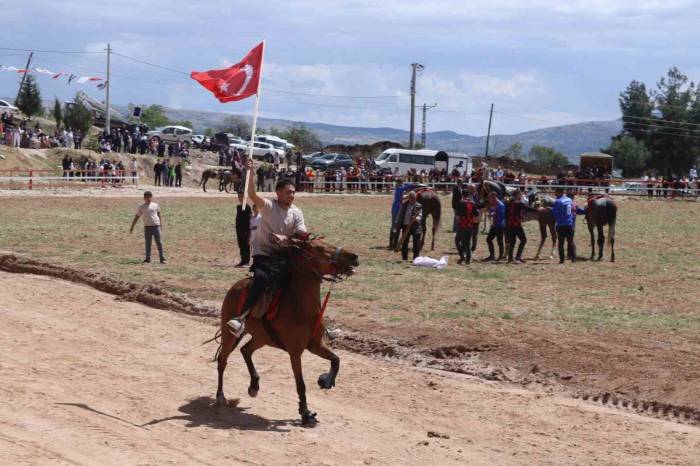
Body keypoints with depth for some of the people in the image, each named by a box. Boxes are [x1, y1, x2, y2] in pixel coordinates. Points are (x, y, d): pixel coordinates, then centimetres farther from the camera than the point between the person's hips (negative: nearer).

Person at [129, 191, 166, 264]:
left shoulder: (155, 205, 6)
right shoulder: (142, 207, 3)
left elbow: (159, 215, 18)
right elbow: (136, 217, 7)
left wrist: (161, 225, 20)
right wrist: (132, 227, 5)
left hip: (156, 226, 0)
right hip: (147, 227, 0)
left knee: (159, 243, -1)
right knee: (148, 243, 6)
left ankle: (162, 259, 2)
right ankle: (147, 259, 14)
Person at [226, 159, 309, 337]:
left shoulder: (296, 213, 6)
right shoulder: (268, 206, -2)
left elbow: (303, 235, -3)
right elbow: (252, 195, -20)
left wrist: (285, 238, -22)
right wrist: (251, 173, -30)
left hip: (283, 256, 4)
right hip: (263, 254, -4)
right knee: (261, 277, -32)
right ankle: (242, 318, -36)